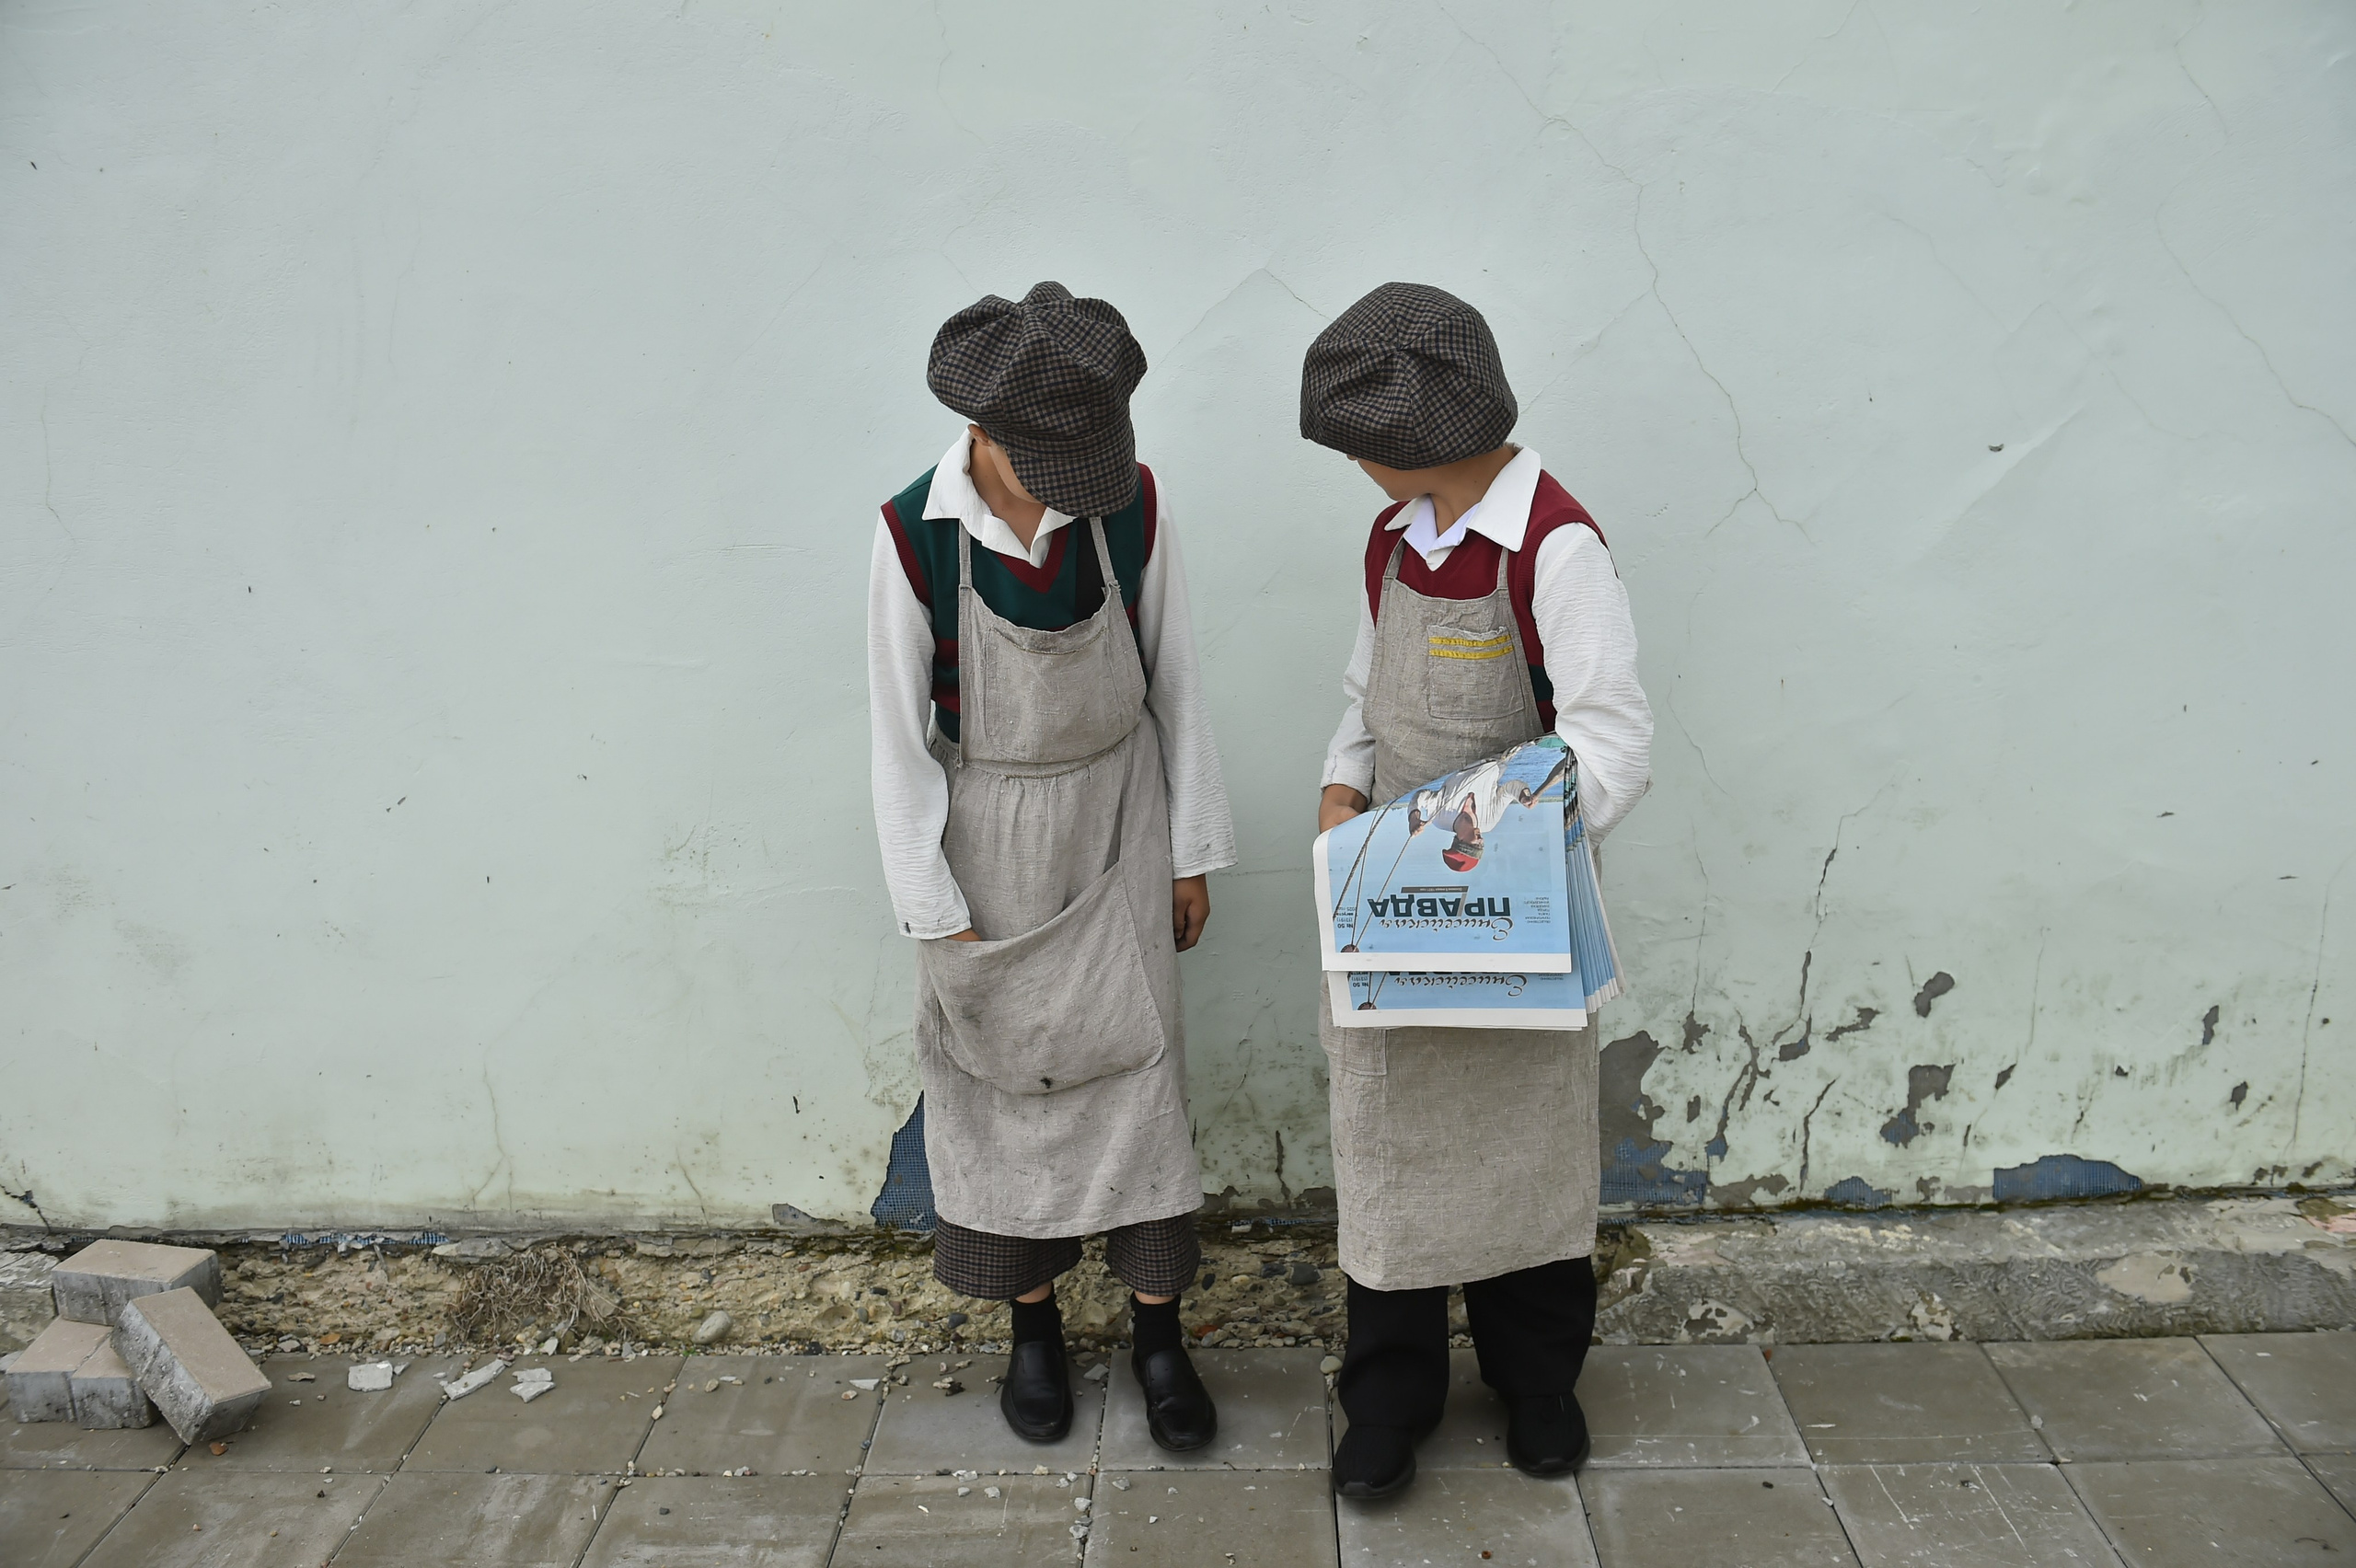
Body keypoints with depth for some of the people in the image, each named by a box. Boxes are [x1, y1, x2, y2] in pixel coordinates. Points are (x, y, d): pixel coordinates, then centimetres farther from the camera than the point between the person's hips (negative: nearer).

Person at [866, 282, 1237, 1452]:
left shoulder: (1134, 504, -13)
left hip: (1115, 822, 1)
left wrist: (1192, 851, 2)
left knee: (1135, 1067, 4)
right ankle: (1033, 1325, 30)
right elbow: (900, 733, -10)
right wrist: (935, 909, -8)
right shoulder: (914, 536, -18)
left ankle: (1157, 1332, 21)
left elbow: (1173, 679, -3)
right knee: (1005, 1081, 11)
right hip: (988, 837, -1)